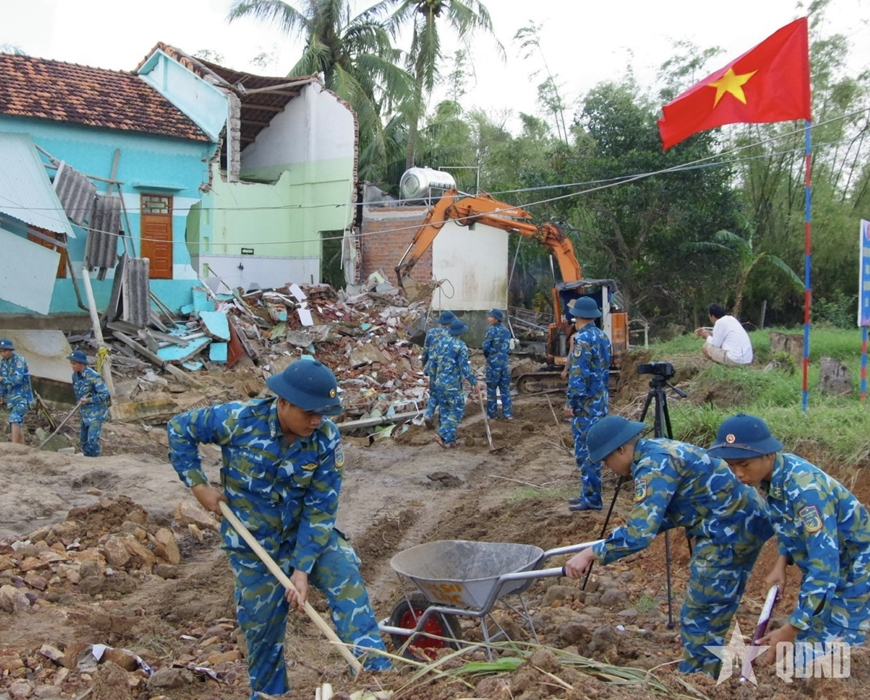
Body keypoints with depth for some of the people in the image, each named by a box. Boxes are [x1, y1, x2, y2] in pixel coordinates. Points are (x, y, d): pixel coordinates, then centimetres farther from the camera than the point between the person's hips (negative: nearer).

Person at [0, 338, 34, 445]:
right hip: (11, 396, 8)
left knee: (14, 420, -21)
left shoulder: (19, 360, -14)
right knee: (17, 423, 10)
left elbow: (17, 379, -24)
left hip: (21, 396, -8)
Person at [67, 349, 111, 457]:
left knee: (92, 439, -12)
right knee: (83, 439, 15)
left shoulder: (93, 376, -23)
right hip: (84, 412, 8)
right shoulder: (75, 376, 1)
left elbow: (105, 394, -22)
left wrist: (88, 400, -21)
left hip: (96, 412, -8)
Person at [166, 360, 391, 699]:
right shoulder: (238, 419, -22)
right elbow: (179, 429, -7)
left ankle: (376, 670, -17)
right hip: (253, 543, -1)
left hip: (306, 532, 1)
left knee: (345, 576, -21)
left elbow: (320, 510, -17)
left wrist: (302, 568, -23)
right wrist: (198, 485, -12)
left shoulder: (326, 438, -19)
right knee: (262, 627, 10)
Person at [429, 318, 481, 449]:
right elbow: (465, 367, -15)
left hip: (439, 383, 7)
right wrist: (474, 382, -6)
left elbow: (432, 360, 11)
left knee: (445, 411, 12)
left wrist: (434, 377, 23)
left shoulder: (441, 343, 7)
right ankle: (442, 434, -11)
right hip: (453, 384, -7)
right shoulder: (461, 346, -12)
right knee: (457, 410, 2)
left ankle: (449, 440, 16)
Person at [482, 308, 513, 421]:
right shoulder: (506, 331, 10)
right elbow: (508, 347, 15)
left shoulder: (492, 330, -10)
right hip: (504, 362, 6)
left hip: (493, 363, -6)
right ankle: (508, 414, 4)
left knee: (491, 389, 4)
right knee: (505, 389, 8)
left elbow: (486, 347, -12)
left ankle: (492, 414, 9)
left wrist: (487, 356, 7)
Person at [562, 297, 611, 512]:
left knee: (585, 450, -4)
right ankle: (589, 494, 21)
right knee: (593, 449, 14)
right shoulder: (603, 336, 11)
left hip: (586, 403, -9)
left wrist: (570, 401, -17)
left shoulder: (582, 339, -16)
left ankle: (591, 498, -1)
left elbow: (578, 375, -21)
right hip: (601, 400, 9)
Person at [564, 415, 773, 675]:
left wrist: (591, 553, -24)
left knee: (699, 620, -1)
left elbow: (640, 532, -30)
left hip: (730, 531, -11)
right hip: (742, 522, 11)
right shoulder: (656, 450, 10)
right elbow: (674, 510, 23)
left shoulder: (654, 465, -20)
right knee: (712, 616, 20)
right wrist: (625, 532, 26)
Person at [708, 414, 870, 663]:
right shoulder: (773, 474, -9)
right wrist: (781, 563, -4)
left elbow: (825, 566, -36)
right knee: (807, 648, 14)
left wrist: (791, 630, -35)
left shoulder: (805, 488, -34)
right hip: (826, 569, 8)